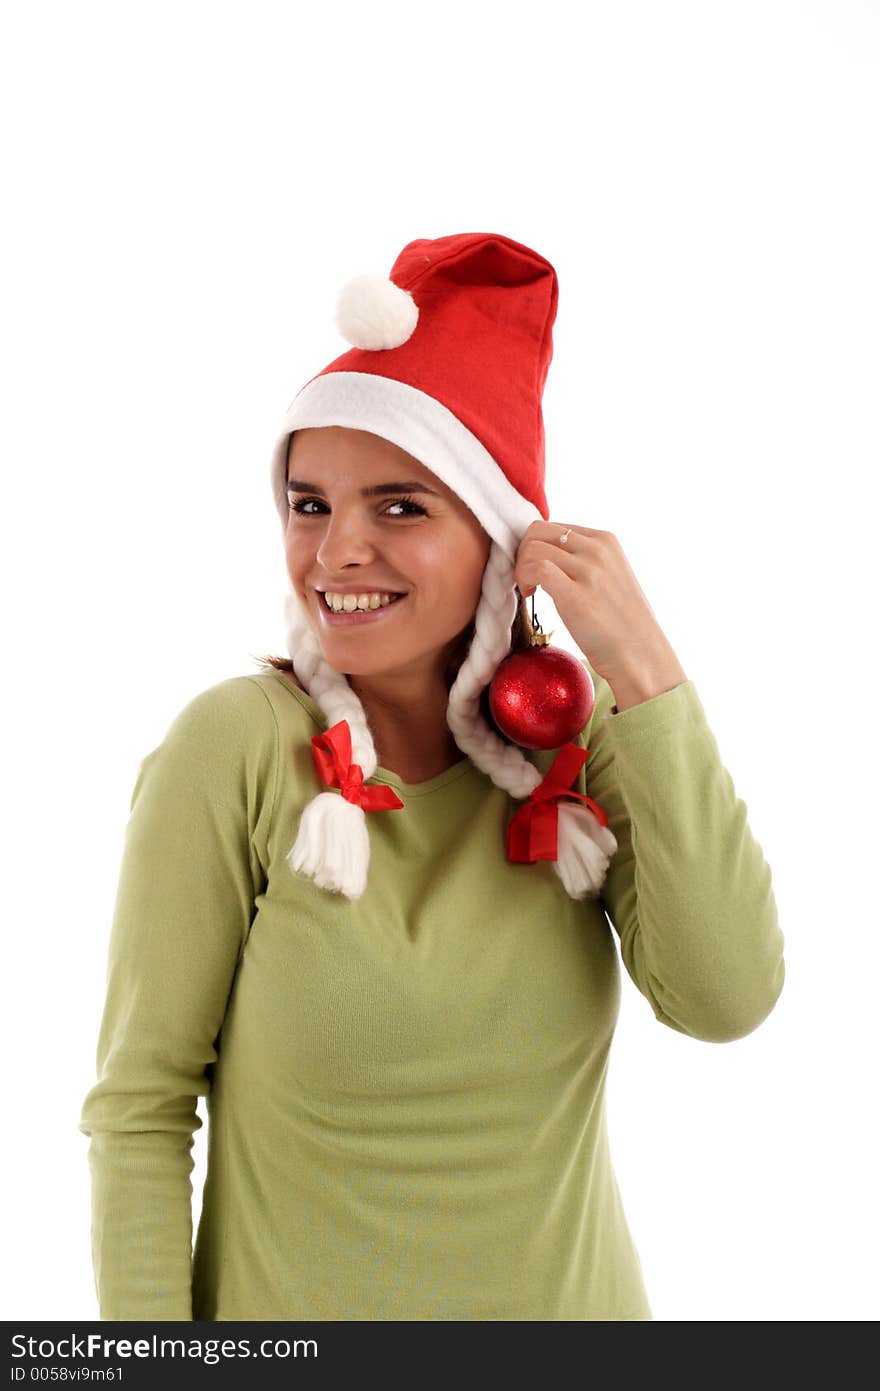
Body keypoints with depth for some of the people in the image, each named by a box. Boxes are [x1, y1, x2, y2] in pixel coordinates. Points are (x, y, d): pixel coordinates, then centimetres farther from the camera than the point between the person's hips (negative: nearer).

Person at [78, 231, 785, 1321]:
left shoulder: (583, 736, -7)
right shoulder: (235, 748, -16)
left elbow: (726, 1001, -18)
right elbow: (140, 1104, -13)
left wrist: (645, 676, -20)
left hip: (570, 1296, 3)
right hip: (288, 1304, -3)